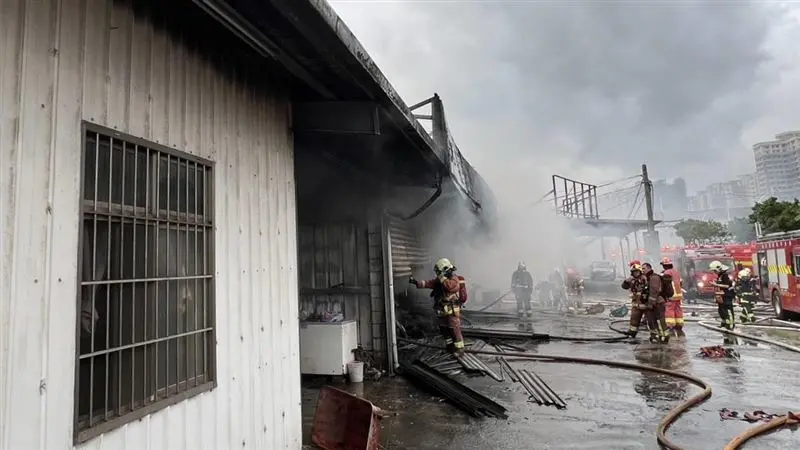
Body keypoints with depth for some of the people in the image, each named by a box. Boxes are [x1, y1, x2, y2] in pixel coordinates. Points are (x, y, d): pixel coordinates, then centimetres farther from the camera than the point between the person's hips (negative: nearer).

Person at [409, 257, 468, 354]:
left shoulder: (454, 280, -17)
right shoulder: (440, 280, 8)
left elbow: (449, 286, -38)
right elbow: (429, 283, 2)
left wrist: (441, 277, -32)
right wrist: (416, 283, -10)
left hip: (452, 311, -9)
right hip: (443, 310, 9)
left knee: (454, 330, -2)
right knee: (444, 329, 16)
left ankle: (459, 347, 10)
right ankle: (450, 345, 30)